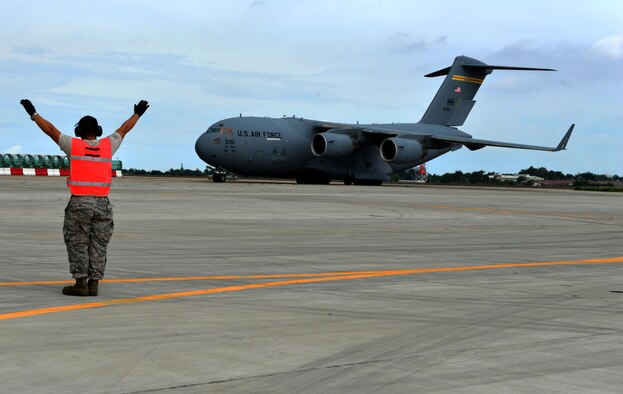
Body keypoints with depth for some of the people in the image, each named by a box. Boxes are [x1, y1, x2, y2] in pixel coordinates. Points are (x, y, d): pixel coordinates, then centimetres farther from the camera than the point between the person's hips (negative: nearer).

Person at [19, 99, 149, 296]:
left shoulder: (74, 145, -1)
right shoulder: (107, 145, 6)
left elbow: (50, 129, 8)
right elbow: (124, 129, 22)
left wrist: (33, 113, 20)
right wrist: (137, 114, 37)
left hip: (79, 202, -3)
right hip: (102, 203, 3)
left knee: (77, 244, 3)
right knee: (98, 245, 6)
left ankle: (81, 283, -2)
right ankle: (93, 284, 4)